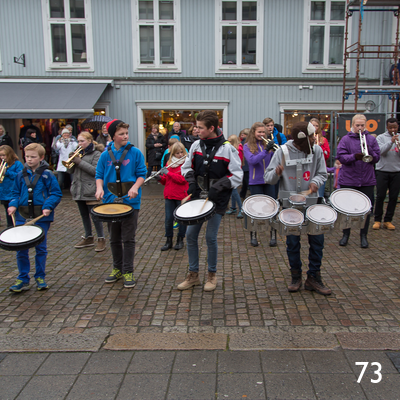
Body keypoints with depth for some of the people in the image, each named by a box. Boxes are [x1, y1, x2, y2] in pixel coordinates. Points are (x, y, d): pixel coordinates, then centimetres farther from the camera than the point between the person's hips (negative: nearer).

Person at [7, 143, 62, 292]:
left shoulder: (47, 175, -4)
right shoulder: (21, 175, 7)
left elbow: (56, 194, -4)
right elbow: (15, 193, 14)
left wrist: (48, 207, -18)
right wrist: (13, 204, -5)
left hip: (41, 217, -3)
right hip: (22, 217, 3)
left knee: (41, 248, 8)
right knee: (21, 249, 4)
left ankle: (40, 277, 22)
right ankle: (23, 279, 17)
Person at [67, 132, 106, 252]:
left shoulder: (96, 154, -6)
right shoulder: (79, 153, 13)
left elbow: (96, 171, -19)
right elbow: (70, 171, 11)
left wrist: (80, 162, -19)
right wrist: (71, 161, -8)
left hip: (90, 191, -7)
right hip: (78, 190, 7)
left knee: (95, 216, -4)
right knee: (84, 215, 15)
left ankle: (101, 239, 7)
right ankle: (88, 238, 27)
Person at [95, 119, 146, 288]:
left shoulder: (135, 153, -3)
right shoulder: (105, 155, 4)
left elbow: (142, 174, -1)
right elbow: (99, 175, 9)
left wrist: (135, 187, -18)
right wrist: (100, 188, -11)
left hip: (130, 202, -3)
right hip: (110, 201, 3)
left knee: (128, 239, 1)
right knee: (114, 239, 14)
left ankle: (128, 271, 12)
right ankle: (117, 268, 28)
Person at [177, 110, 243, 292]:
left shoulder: (227, 149, -10)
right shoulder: (196, 145, 3)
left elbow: (237, 176, -9)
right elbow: (187, 167, 15)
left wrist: (217, 187, -19)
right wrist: (192, 182, -4)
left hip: (217, 200, -5)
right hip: (197, 197, 5)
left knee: (210, 237, -2)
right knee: (190, 235, 4)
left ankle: (212, 275, 20)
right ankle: (193, 275, 20)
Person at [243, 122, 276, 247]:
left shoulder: (267, 144, 7)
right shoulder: (247, 146, 0)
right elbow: (252, 160, -17)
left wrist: (275, 151, -17)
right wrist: (266, 150, -25)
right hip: (255, 182, -2)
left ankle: (273, 236, 13)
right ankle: (253, 236, 18)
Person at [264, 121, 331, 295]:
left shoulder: (317, 150, -2)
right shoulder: (283, 151, -8)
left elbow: (322, 173, 7)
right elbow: (268, 178, -7)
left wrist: (315, 182, -15)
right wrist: (276, 173, -30)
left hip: (311, 202, 2)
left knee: (317, 240, 2)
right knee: (292, 242, 4)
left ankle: (313, 278, 18)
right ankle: (296, 277, 23)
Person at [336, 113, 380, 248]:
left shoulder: (371, 139, 5)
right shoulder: (345, 139, 0)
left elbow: (377, 158, 0)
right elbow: (340, 157, -10)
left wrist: (369, 152, -19)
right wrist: (354, 157, -25)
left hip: (367, 181, 2)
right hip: (348, 180, -1)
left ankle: (363, 236, 21)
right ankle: (346, 234, 24)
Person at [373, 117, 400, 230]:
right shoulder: (381, 138, 3)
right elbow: (381, 151, -12)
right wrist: (391, 142, -21)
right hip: (383, 171, -2)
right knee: (380, 196, -1)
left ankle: (388, 220, 14)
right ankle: (377, 220, 10)